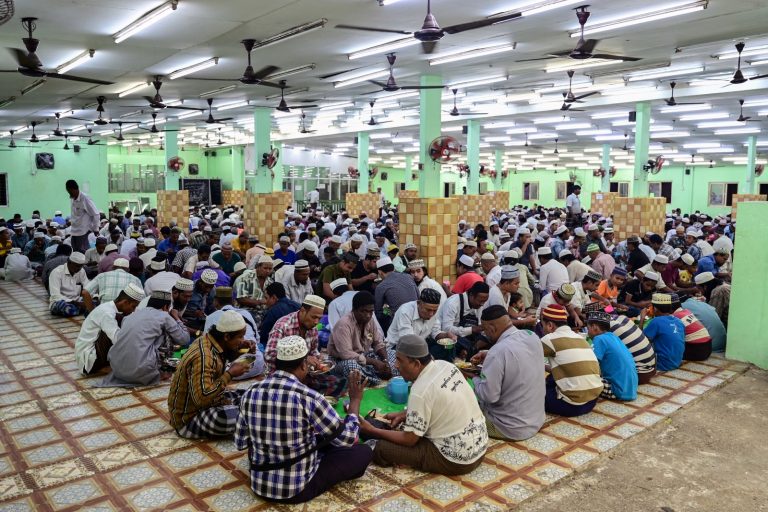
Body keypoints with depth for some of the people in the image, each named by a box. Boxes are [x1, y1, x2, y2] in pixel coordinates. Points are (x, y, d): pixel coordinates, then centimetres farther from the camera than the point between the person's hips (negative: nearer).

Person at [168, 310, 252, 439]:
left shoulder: (209, 340, -3)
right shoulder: (202, 357, -30)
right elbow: (202, 398, -37)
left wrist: (239, 348, -2)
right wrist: (230, 373, -29)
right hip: (189, 418, -10)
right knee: (234, 416, -32)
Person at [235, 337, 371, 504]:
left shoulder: (251, 393, -7)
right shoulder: (308, 397, -22)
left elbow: (240, 443, 3)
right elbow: (346, 439, -13)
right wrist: (355, 400, 1)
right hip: (297, 489, -7)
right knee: (364, 451, 8)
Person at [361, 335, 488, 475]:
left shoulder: (420, 390, -24)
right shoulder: (445, 365, -1)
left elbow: (409, 440, -13)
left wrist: (372, 431, -3)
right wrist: (404, 414, 12)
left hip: (458, 459, -9)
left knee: (380, 448, -9)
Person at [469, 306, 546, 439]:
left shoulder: (498, 351, -27)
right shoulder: (532, 336, -4)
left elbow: (488, 396, -24)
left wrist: (474, 379, -6)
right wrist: (489, 356, 5)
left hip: (514, 428, -7)